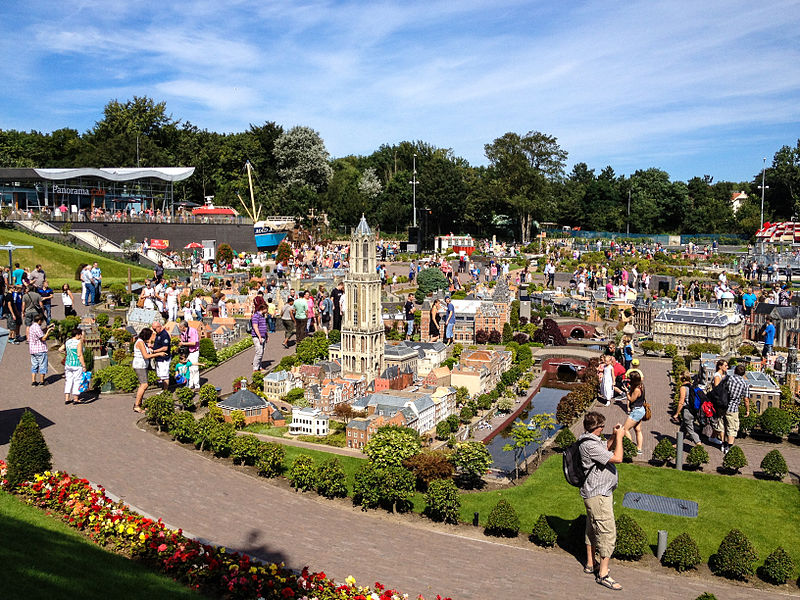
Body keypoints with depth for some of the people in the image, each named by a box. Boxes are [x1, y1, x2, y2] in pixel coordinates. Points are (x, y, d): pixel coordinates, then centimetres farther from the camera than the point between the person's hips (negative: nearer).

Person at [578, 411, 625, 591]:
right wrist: (619, 436, -15)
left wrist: (614, 436, 6)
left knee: (592, 529, 19)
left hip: (595, 493, 11)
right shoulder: (589, 445, -26)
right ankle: (603, 574, 3)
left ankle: (590, 564, 32)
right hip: (598, 495, -11)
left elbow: (606, 448, 24)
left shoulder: (592, 440, 7)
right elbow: (617, 458, -27)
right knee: (608, 532, -5)